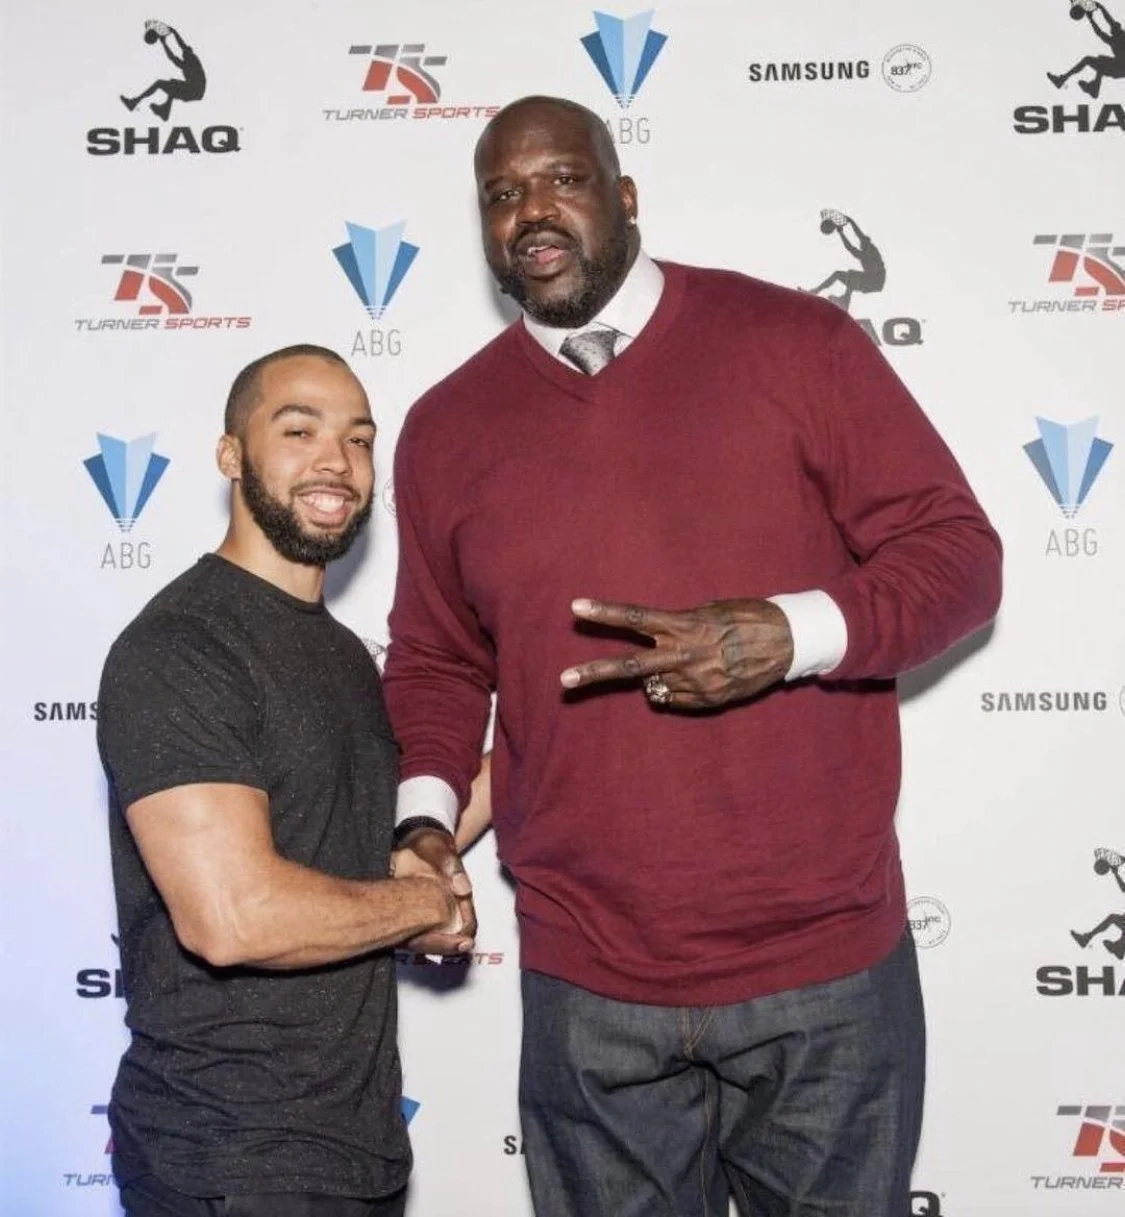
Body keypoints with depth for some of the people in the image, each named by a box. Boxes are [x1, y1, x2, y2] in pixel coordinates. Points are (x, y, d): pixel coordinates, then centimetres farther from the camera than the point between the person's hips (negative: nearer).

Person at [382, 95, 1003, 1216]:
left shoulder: (795, 342, -3)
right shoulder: (444, 430, 6)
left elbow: (958, 552, -3)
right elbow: (437, 661, 14)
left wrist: (789, 634, -20)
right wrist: (426, 818, -3)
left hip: (826, 967, -1)